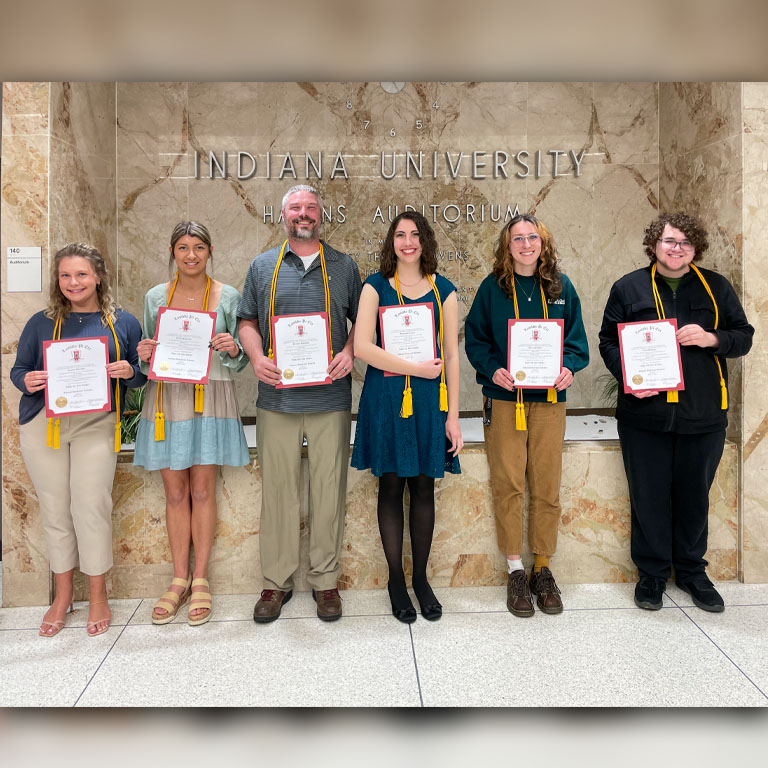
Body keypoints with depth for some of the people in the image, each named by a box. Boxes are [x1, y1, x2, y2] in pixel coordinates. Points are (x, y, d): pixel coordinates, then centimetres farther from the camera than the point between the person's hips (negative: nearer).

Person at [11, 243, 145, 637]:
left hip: (96, 424, -2)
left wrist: (128, 372, -13)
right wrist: (27, 381, -12)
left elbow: (140, 374, 10)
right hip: (43, 423, 2)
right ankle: (63, 593, 24)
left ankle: (98, 597, 14)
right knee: (54, 508, 7)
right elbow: (18, 369, 11)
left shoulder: (123, 323, 6)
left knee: (92, 507, -4)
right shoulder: (41, 323, 8)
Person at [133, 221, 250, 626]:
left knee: (202, 491, 3)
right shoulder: (155, 297, 7)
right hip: (166, 399, 2)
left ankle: (200, 579, 17)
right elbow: (149, 359, 13)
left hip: (210, 400, -2)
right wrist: (143, 356, -9)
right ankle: (179, 578, 20)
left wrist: (233, 350, -17)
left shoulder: (227, 297, 2)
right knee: (175, 493, 7)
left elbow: (238, 362, 4)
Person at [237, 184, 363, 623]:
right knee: (278, 490, 5)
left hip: (331, 400, 0)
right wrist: (257, 358, -5)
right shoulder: (263, 266, 12)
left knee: (329, 491, 4)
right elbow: (248, 322, 13)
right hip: (277, 397, 1)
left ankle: (326, 581, 18)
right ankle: (277, 582, 19)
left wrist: (349, 353, -7)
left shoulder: (344, 267, 10)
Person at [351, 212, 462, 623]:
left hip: (429, 399, 2)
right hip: (386, 398, -1)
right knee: (391, 486, 5)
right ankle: (396, 579, 20)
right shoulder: (376, 286, 3)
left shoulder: (443, 290, 8)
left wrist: (452, 416, 0)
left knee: (424, 487, 7)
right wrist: (416, 367, -13)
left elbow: (451, 355, 5)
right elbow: (362, 347, -9)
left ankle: (421, 578, 23)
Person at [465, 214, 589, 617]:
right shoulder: (492, 287, 3)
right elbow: (475, 339, 3)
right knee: (508, 485, -1)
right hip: (504, 397, -2)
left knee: (547, 486, 5)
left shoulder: (561, 287, 8)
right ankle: (515, 570, 14)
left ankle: (543, 568, 20)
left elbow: (577, 338, 10)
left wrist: (569, 367, -10)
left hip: (549, 398, 2)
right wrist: (493, 369, -14)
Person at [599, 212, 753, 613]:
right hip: (645, 411, -1)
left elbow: (744, 336, 10)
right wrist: (629, 377, -14)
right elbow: (608, 340, 3)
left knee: (695, 494, 12)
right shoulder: (629, 287, 4)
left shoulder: (717, 287, 9)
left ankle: (691, 571, 31)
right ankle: (651, 573, 23)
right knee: (649, 495, 6)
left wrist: (711, 338, -11)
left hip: (704, 414, 2)